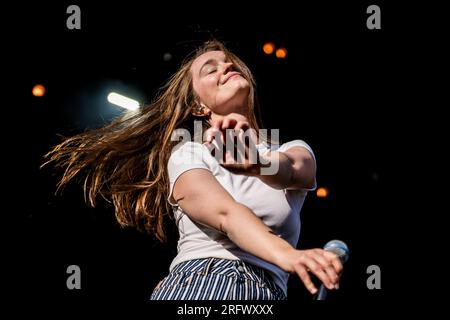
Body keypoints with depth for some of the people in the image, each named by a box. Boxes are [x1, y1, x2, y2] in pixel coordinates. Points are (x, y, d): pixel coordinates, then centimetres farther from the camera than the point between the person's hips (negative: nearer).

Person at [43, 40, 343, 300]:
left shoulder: (294, 150, 19)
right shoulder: (187, 154, 11)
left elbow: (289, 171, -5)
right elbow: (226, 214, -8)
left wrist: (251, 158, -28)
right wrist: (287, 255, -26)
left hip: (267, 293, 2)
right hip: (195, 285, -1)